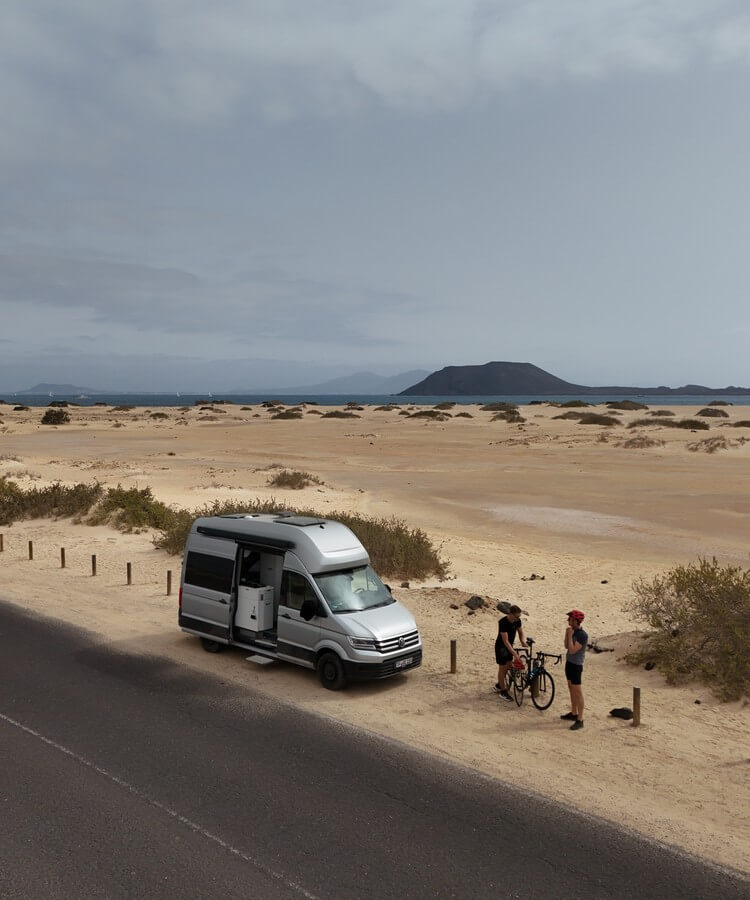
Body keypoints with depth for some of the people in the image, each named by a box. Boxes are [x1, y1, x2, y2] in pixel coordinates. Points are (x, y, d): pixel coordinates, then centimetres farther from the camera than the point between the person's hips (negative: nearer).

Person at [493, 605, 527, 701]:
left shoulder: (517, 621, -9)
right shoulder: (503, 623, -30)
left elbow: (520, 632, 6)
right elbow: (505, 641, -31)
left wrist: (523, 641, -16)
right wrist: (514, 653, -36)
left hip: (509, 646, 7)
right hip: (501, 646, -7)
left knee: (508, 666, 14)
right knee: (502, 668, -1)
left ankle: (498, 685, 33)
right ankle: (503, 691, 9)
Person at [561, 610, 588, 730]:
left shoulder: (582, 635, -21)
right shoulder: (573, 631, 5)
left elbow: (572, 650, -25)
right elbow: (566, 646, 8)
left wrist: (570, 635, -21)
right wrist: (567, 633, -3)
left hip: (576, 666, -9)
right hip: (569, 662, 9)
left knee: (578, 693, -4)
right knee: (571, 690, 19)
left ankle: (580, 720, 0)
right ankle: (574, 713, 32)